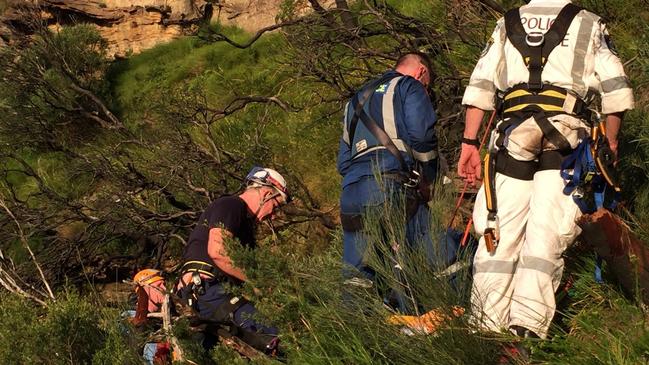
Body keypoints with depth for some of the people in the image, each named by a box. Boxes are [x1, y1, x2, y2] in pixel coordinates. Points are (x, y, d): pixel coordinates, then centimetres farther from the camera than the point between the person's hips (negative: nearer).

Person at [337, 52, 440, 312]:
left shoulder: (356, 100, 34)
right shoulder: (410, 87, 12)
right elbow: (421, 134, -6)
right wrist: (427, 180, 5)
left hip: (351, 192, 6)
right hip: (392, 182, -6)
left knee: (357, 272, 4)